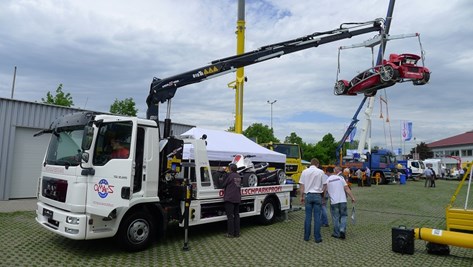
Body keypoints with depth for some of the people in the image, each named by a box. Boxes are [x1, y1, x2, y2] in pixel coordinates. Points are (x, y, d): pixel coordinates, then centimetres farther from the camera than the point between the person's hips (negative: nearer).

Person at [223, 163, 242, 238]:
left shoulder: (230, 175, -12)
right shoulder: (239, 176, 12)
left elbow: (224, 185, -3)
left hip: (230, 198, -7)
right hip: (237, 199, 7)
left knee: (230, 216, -2)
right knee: (236, 215, 12)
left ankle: (230, 233, 2)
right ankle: (237, 233, 15)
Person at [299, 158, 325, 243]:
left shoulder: (305, 171, 1)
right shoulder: (320, 172, -3)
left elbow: (302, 186, 3)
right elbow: (324, 186, 0)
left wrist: (302, 196, 11)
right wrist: (322, 191, 19)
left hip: (308, 195, 2)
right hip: (317, 195, -2)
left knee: (308, 216, 8)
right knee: (317, 217, 3)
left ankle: (306, 236, 14)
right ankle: (317, 237, 6)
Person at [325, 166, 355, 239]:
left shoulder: (328, 180, 2)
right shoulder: (340, 178, -1)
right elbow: (347, 189, -5)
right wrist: (352, 197, -1)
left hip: (333, 201, 1)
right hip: (342, 200, 0)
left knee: (335, 218, 9)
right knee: (343, 216, 12)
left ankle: (336, 233, 15)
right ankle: (342, 229, -6)